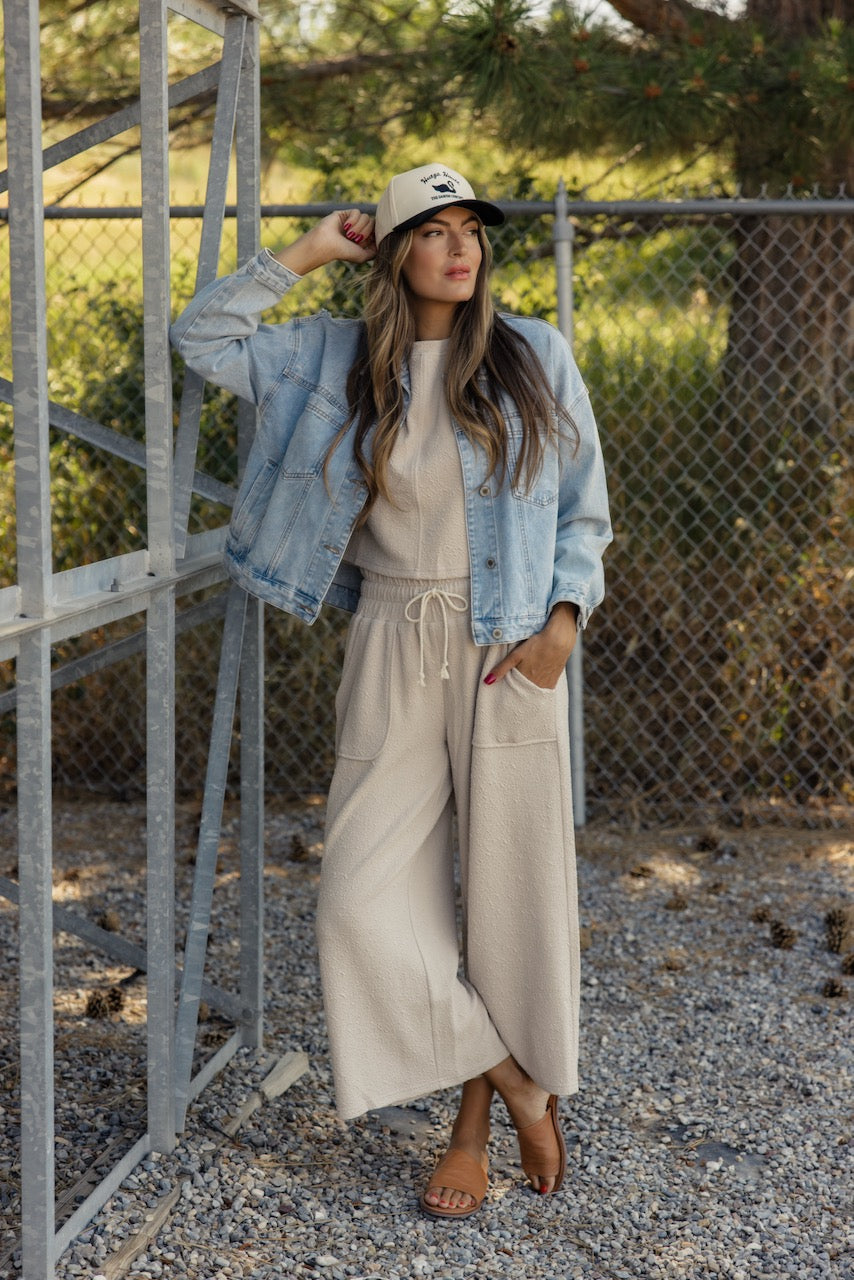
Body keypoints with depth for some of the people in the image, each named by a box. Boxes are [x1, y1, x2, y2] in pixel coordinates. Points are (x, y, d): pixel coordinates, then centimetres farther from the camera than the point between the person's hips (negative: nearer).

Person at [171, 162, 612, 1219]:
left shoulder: (536, 359, 3)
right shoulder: (333, 360, 7)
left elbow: (585, 509, 6)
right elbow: (202, 340, 5)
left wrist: (564, 619, -8)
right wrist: (304, 255, 1)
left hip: (508, 654, -1)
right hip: (392, 653, 2)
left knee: (508, 889, 3)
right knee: (371, 895, -4)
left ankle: (475, 1124, 20)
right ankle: (513, 1080, 14)